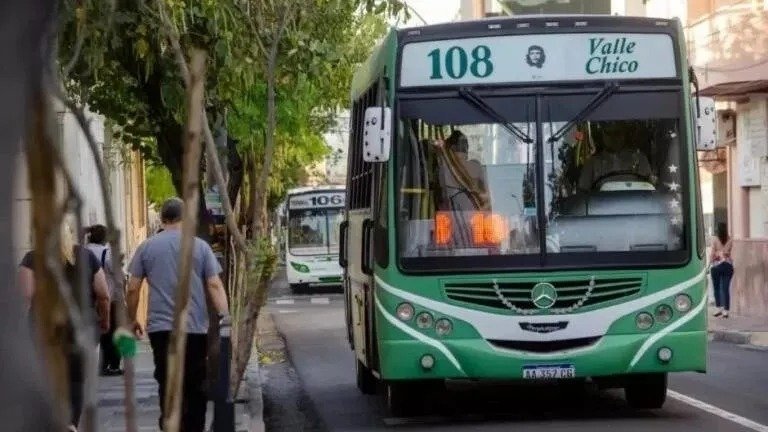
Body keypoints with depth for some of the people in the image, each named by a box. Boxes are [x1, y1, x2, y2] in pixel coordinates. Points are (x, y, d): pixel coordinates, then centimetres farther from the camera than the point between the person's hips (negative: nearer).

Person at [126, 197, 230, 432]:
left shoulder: (147, 247, 3)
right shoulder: (200, 246, 1)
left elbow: (132, 288, 3)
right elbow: (214, 285, -5)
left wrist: (132, 319, 14)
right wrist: (225, 316, -5)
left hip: (160, 327, 0)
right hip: (195, 327, 0)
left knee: (168, 386, 0)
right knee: (195, 386, 11)